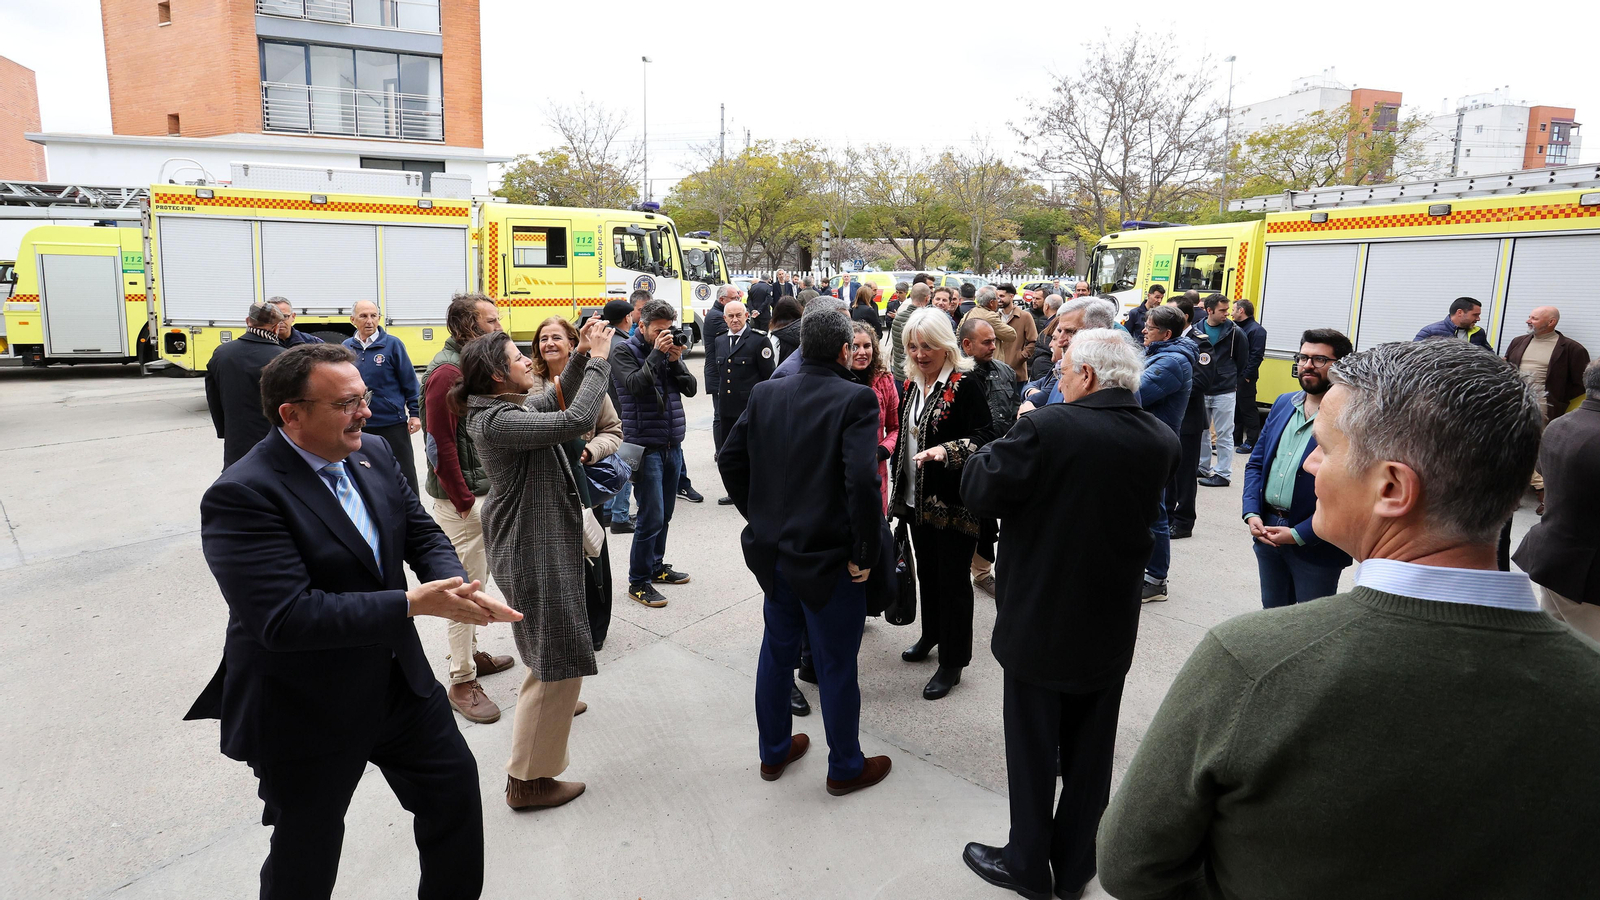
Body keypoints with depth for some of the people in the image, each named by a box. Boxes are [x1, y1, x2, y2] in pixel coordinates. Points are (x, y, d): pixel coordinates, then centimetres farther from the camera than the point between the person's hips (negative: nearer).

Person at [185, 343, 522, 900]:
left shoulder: (374, 455, -2)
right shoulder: (242, 496, -25)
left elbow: (423, 534, 3)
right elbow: (286, 618, -32)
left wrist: (456, 587, -19)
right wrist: (412, 604, -32)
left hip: (399, 681, 7)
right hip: (304, 715, -6)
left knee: (456, 790, 19)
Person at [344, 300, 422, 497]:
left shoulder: (392, 344, -6)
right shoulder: (346, 347, 5)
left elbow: (410, 381, -4)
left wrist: (415, 413, -7)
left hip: (393, 424, -4)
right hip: (358, 427, 4)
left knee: (404, 475, 2)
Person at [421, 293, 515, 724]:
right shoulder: (446, 372, -17)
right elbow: (441, 445, -21)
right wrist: (464, 502, -19)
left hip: (481, 492, 10)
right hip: (460, 498, -10)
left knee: (477, 578, 19)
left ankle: (469, 651, 35)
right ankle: (462, 681, 6)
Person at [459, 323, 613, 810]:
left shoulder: (506, 406, 4)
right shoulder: (497, 420, -25)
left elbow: (555, 399, 20)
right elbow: (574, 421, -34)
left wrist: (581, 357, 5)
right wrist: (598, 360, -23)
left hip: (542, 540, 10)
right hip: (533, 551, -10)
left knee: (549, 649, 31)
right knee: (556, 659, -1)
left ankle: (553, 704, 56)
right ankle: (528, 779, 10)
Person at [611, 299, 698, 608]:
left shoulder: (670, 349, 12)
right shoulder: (625, 352, -5)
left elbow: (691, 389, 4)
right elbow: (634, 385, -22)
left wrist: (676, 360, -10)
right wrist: (656, 353, -20)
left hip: (673, 445, 6)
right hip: (646, 446, -6)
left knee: (664, 514, 14)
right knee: (651, 517, -7)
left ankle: (656, 566, 30)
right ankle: (638, 582, 4)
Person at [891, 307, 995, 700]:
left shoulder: (966, 384, -13)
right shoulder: (911, 386, 10)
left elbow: (984, 438, -18)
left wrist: (946, 450, -35)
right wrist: (898, 491, 19)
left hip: (953, 501, -7)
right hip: (917, 499, 7)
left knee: (952, 578, 2)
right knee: (926, 571, 20)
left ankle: (953, 661, 15)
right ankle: (931, 635, 40)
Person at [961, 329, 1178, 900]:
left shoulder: (1047, 428, -24)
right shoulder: (1162, 441, -5)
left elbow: (978, 491, -17)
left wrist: (1017, 432, -3)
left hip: (1040, 622, -5)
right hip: (1111, 629, 5)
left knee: (1032, 750, 13)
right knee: (1090, 752, 20)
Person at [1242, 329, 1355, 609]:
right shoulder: (1283, 404, 8)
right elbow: (1256, 463, 11)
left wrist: (1300, 534, -18)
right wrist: (1252, 514, -3)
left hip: (1315, 543, -6)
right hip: (1266, 530, 6)